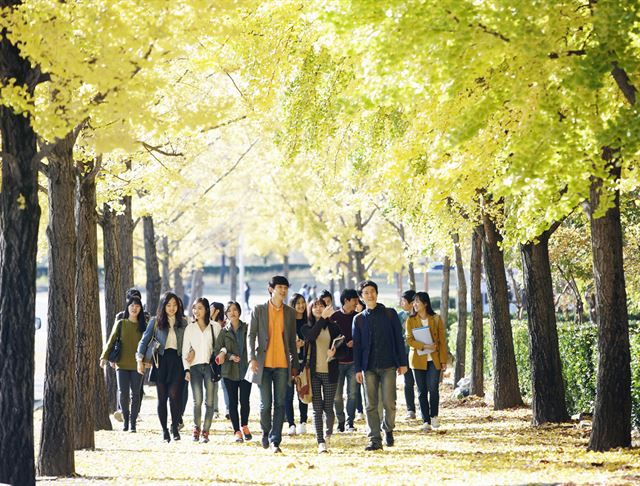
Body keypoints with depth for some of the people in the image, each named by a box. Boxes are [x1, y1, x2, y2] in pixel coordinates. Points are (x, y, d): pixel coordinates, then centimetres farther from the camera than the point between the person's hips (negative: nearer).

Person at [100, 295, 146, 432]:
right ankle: (125, 420, 11)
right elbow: (111, 341, 5)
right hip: (122, 364, 0)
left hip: (137, 364, 0)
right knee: (123, 393, -6)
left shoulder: (143, 326, 7)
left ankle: (133, 422, 7)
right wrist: (104, 357, -5)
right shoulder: (120, 324, 6)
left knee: (135, 393, 0)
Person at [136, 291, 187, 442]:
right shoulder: (155, 321, 6)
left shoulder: (183, 322, 11)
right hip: (161, 360, 0)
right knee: (162, 397, 2)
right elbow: (144, 340, 5)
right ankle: (164, 430, 9)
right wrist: (140, 359, -4)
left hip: (177, 360, 0)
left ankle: (175, 427, -2)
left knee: (174, 394, -14)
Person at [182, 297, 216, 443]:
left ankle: (205, 431, 3)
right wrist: (187, 369, -1)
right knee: (197, 400, -9)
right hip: (195, 366, 0)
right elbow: (185, 350, 7)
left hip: (209, 366, 0)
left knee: (209, 401, -4)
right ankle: (196, 428, 9)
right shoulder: (190, 328, 10)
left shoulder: (214, 327, 7)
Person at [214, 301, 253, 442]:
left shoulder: (247, 329, 6)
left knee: (245, 400, -3)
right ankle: (237, 431, 7)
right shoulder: (224, 332, 6)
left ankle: (244, 426, 21)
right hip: (230, 371, 1)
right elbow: (217, 352, 3)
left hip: (245, 370, -1)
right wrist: (230, 356, -12)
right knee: (233, 401, 1)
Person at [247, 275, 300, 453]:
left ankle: (275, 440, -3)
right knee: (265, 404, 3)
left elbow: (292, 340, 14)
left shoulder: (290, 312, 10)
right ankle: (266, 434, 25)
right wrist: (252, 358, -11)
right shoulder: (259, 310, 3)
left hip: (283, 364, 2)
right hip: (264, 363, -2)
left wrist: (294, 364, 13)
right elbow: (251, 335, 1)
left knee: (280, 404, -3)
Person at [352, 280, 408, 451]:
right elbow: (357, 345, 8)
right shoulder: (359, 319, 9)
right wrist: (358, 369, 1)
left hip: (388, 365, -2)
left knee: (389, 402, -8)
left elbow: (399, 339, 5)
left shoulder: (390, 314, 5)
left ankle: (388, 429, 17)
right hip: (369, 367, 2)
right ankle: (375, 439, 3)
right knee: (371, 405, -1)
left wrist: (402, 362, -1)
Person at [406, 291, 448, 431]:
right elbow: (409, 340, -4)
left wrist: (443, 360, -3)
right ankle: (426, 421, 8)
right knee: (422, 391, 2)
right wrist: (424, 346, -19)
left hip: (434, 360, -1)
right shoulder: (411, 320, 4)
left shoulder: (436, 319, 2)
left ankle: (434, 415, 12)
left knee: (433, 388, -10)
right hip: (418, 360, 1)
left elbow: (442, 341, 3)